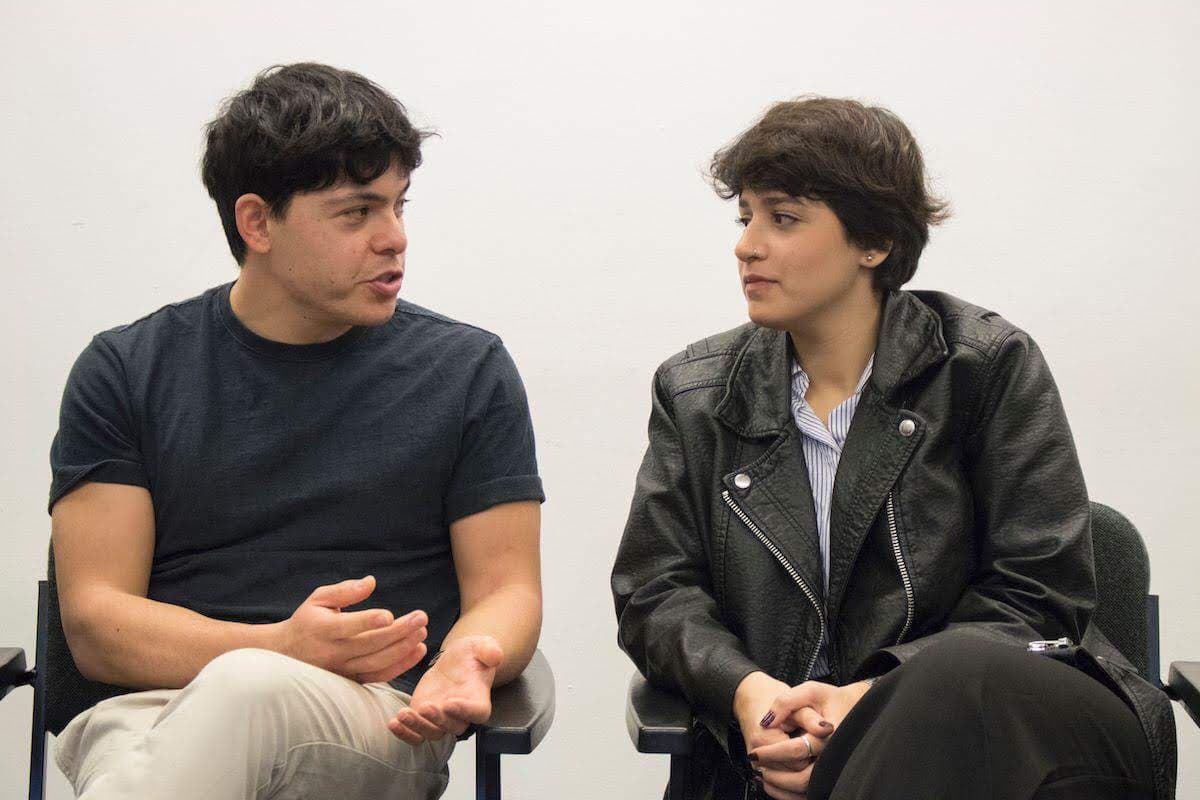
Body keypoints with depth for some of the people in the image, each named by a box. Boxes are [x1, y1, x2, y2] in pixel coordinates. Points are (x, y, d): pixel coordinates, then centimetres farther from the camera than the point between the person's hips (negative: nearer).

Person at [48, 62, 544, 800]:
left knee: (247, 690, -37)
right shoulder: (127, 372, 11)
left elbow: (507, 589, 12)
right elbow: (95, 617, 4)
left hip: (379, 717, 1)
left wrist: (465, 661, -14)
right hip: (157, 707, -1)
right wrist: (279, 649, -14)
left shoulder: (466, 371, 12)